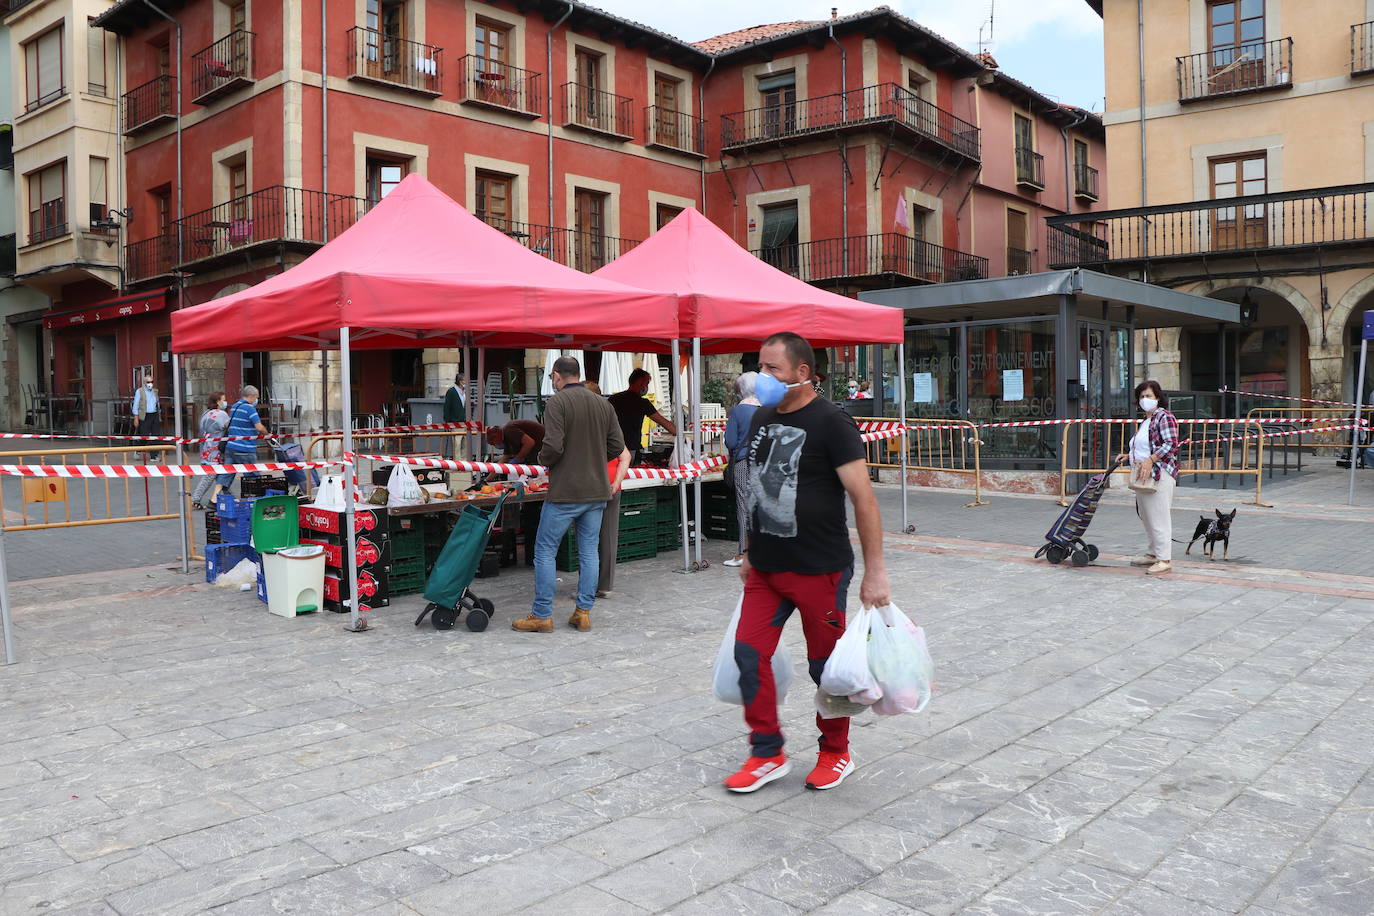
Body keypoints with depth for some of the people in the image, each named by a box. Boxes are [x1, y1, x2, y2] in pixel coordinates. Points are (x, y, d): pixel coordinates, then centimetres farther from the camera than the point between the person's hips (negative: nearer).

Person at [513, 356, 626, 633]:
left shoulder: (557, 402, -11)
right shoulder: (603, 404, 8)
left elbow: (553, 445, -20)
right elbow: (617, 446, 7)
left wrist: (544, 460, 0)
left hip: (565, 493, -6)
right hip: (597, 491, 6)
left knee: (545, 552, 4)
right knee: (589, 552, 11)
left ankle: (542, 615, 8)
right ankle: (584, 612, 15)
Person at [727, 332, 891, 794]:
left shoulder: (830, 422, -13)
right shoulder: (761, 418, 9)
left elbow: (863, 499, -15)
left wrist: (875, 571, -18)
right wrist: (750, 553, 19)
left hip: (819, 569, -6)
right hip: (766, 568, 7)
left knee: (826, 665, 7)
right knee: (750, 654, 4)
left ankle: (836, 754, 28)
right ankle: (768, 755, 19)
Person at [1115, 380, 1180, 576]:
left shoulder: (1164, 417, -8)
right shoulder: (1145, 421, 21)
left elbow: (1170, 444, -19)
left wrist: (1149, 461, -25)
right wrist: (1129, 456, 17)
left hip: (1159, 474, -10)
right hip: (1143, 474, 10)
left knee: (1158, 516, -10)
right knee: (1146, 515, 13)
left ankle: (1165, 560, -8)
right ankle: (1154, 553, 23)